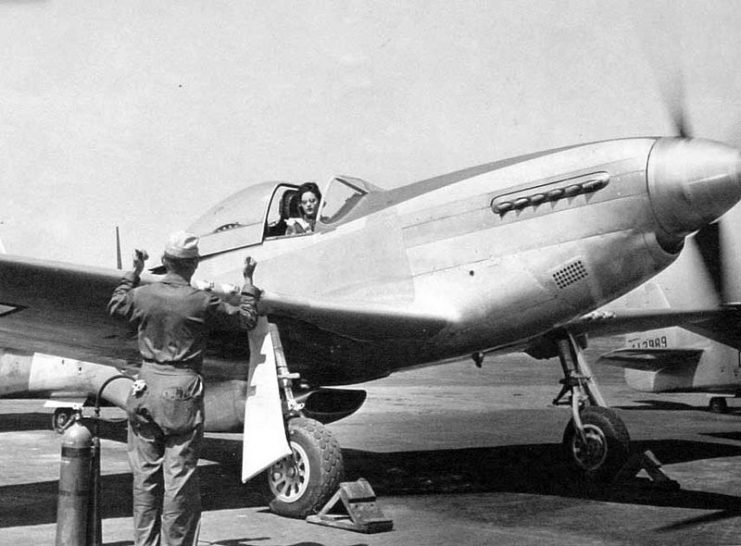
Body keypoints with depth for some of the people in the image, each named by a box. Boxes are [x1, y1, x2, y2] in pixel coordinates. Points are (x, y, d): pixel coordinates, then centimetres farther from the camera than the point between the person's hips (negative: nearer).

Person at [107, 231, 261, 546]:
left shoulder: (142, 295, -1)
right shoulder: (202, 302, -12)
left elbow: (115, 306, 23)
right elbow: (245, 320, 2)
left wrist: (133, 273, 35)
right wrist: (248, 283, 16)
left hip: (147, 384, 4)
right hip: (182, 390, -4)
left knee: (145, 472, 14)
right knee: (179, 474, 4)